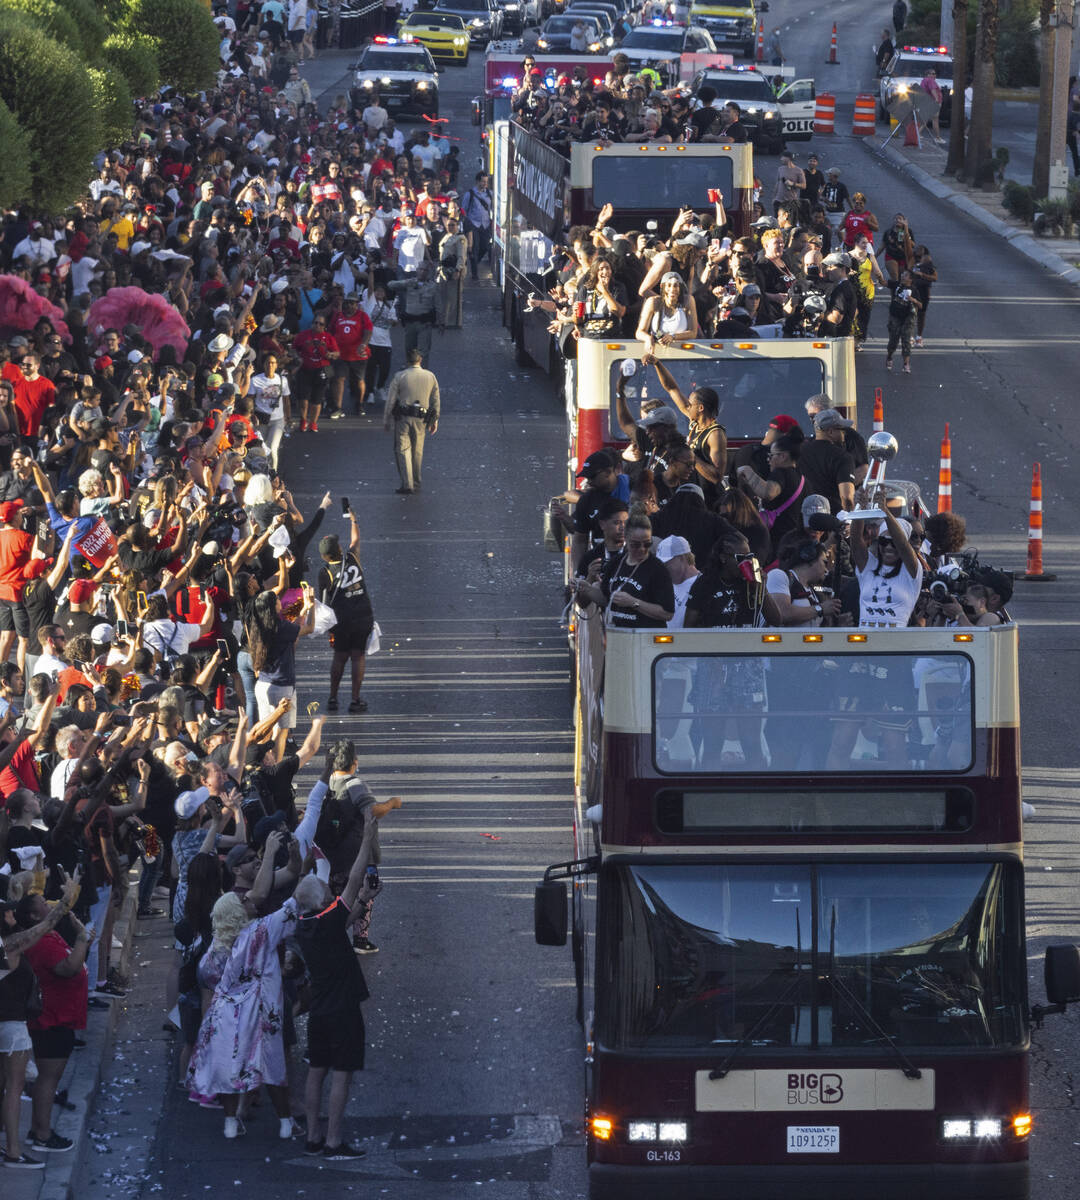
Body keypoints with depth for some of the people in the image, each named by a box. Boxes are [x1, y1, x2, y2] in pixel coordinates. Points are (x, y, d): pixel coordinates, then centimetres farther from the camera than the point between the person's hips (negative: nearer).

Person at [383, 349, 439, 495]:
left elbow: (390, 401, -4)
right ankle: (416, 482, 27)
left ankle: (407, 484, -9)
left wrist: (386, 421, 4)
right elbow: (435, 401, 10)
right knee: (417, 451, 17)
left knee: (403, 450, 0)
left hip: (403, 417, -3)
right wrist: (435, 421, 20)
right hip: (421, 420, 3)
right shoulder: (430, 377, 3)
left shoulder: (399, 377, -7)